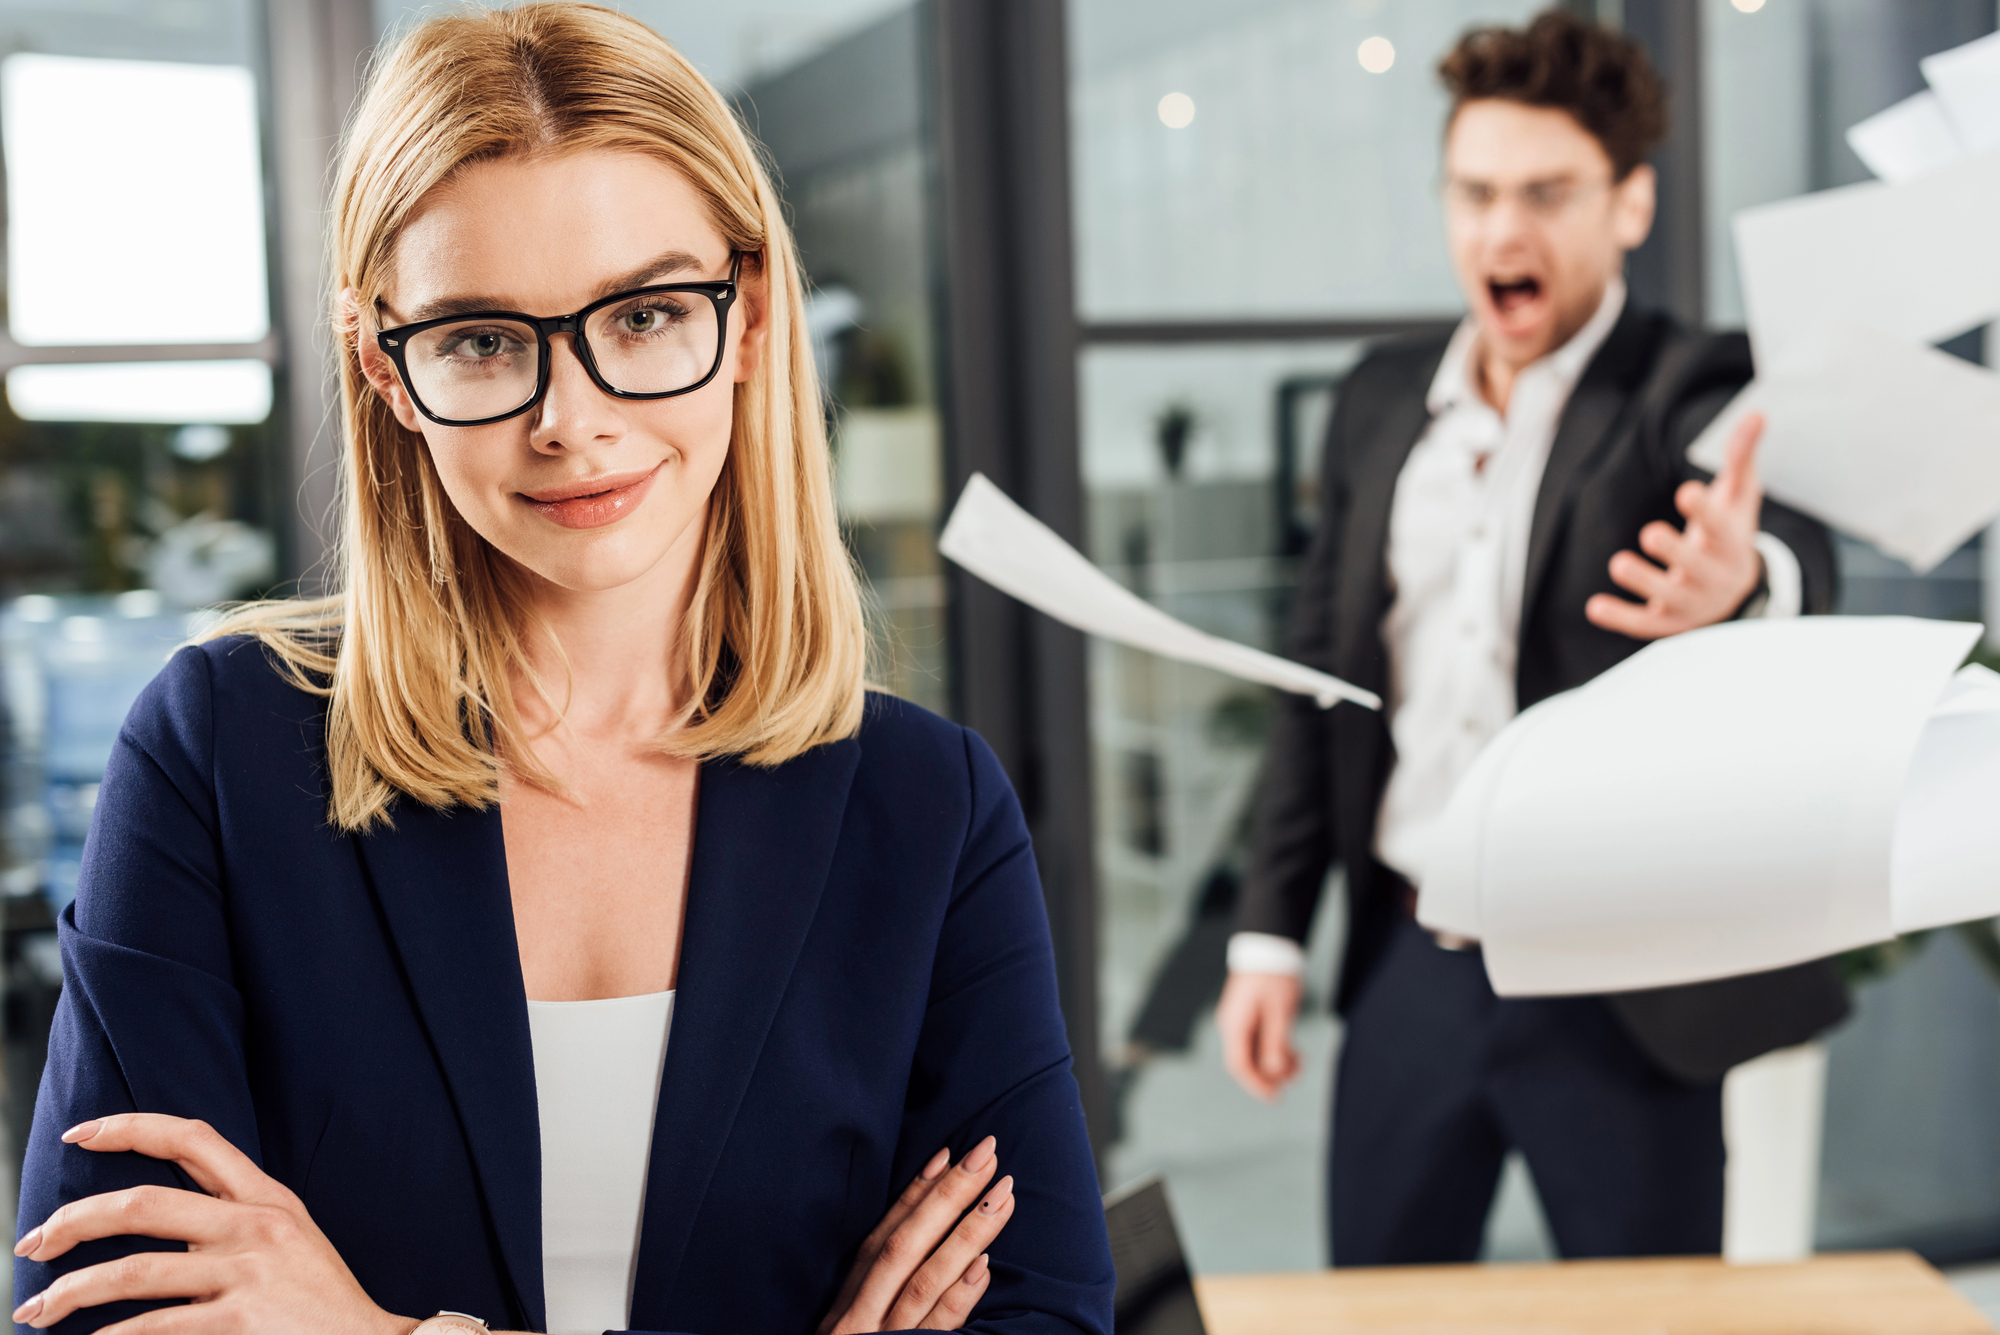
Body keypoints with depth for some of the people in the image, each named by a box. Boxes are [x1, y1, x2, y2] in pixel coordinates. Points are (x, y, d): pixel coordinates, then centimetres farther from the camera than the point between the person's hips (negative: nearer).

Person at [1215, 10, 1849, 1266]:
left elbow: (1800, 554, -29)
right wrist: (1270, 931, 8)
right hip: (1410, 969, 5)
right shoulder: (1382, 400, 7)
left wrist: (1744, 579, -53)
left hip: (1622, 989, -4)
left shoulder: (1694, 391, -8)